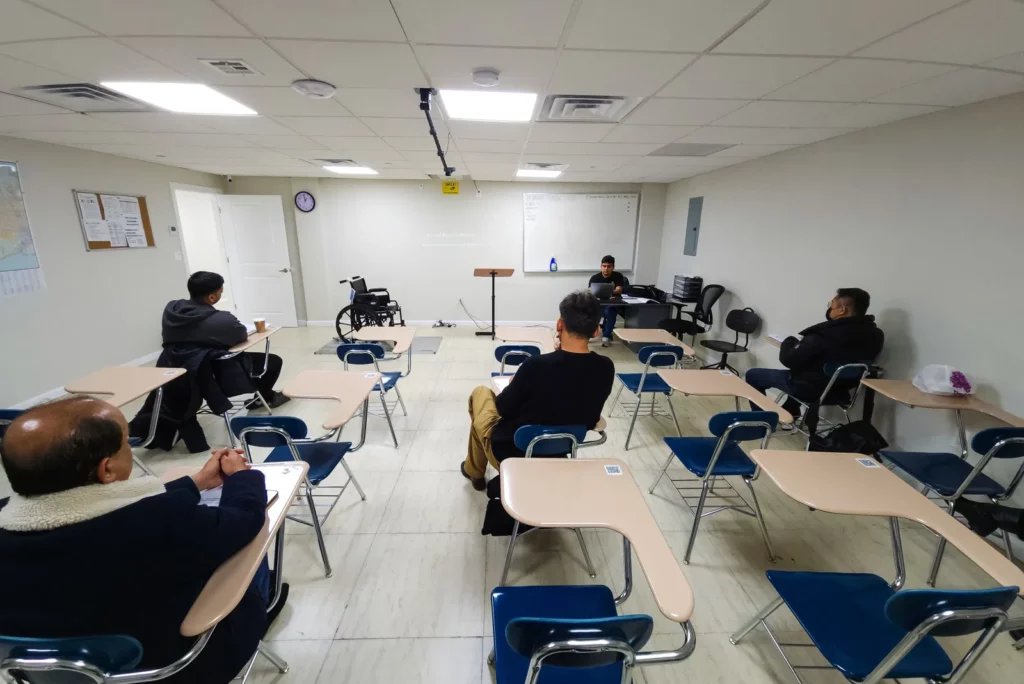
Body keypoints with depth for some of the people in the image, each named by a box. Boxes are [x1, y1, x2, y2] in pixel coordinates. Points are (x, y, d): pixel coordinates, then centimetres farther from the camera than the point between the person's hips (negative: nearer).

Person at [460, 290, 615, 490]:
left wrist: (515, 384, 4)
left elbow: (504, 409, -15)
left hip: (510, 451, -5)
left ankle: (475, 471, 36)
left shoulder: (537, 365, -30)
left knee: (481, 393, 21)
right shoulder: (606, 368, -15)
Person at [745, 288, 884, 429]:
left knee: (752, 374, 7)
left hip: (811, 388, -7)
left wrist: (789, 342, 0)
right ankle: (790, 413, 38)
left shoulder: (823, 336, -31)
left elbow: (789, 360, -20)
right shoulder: (875, 334, -9)